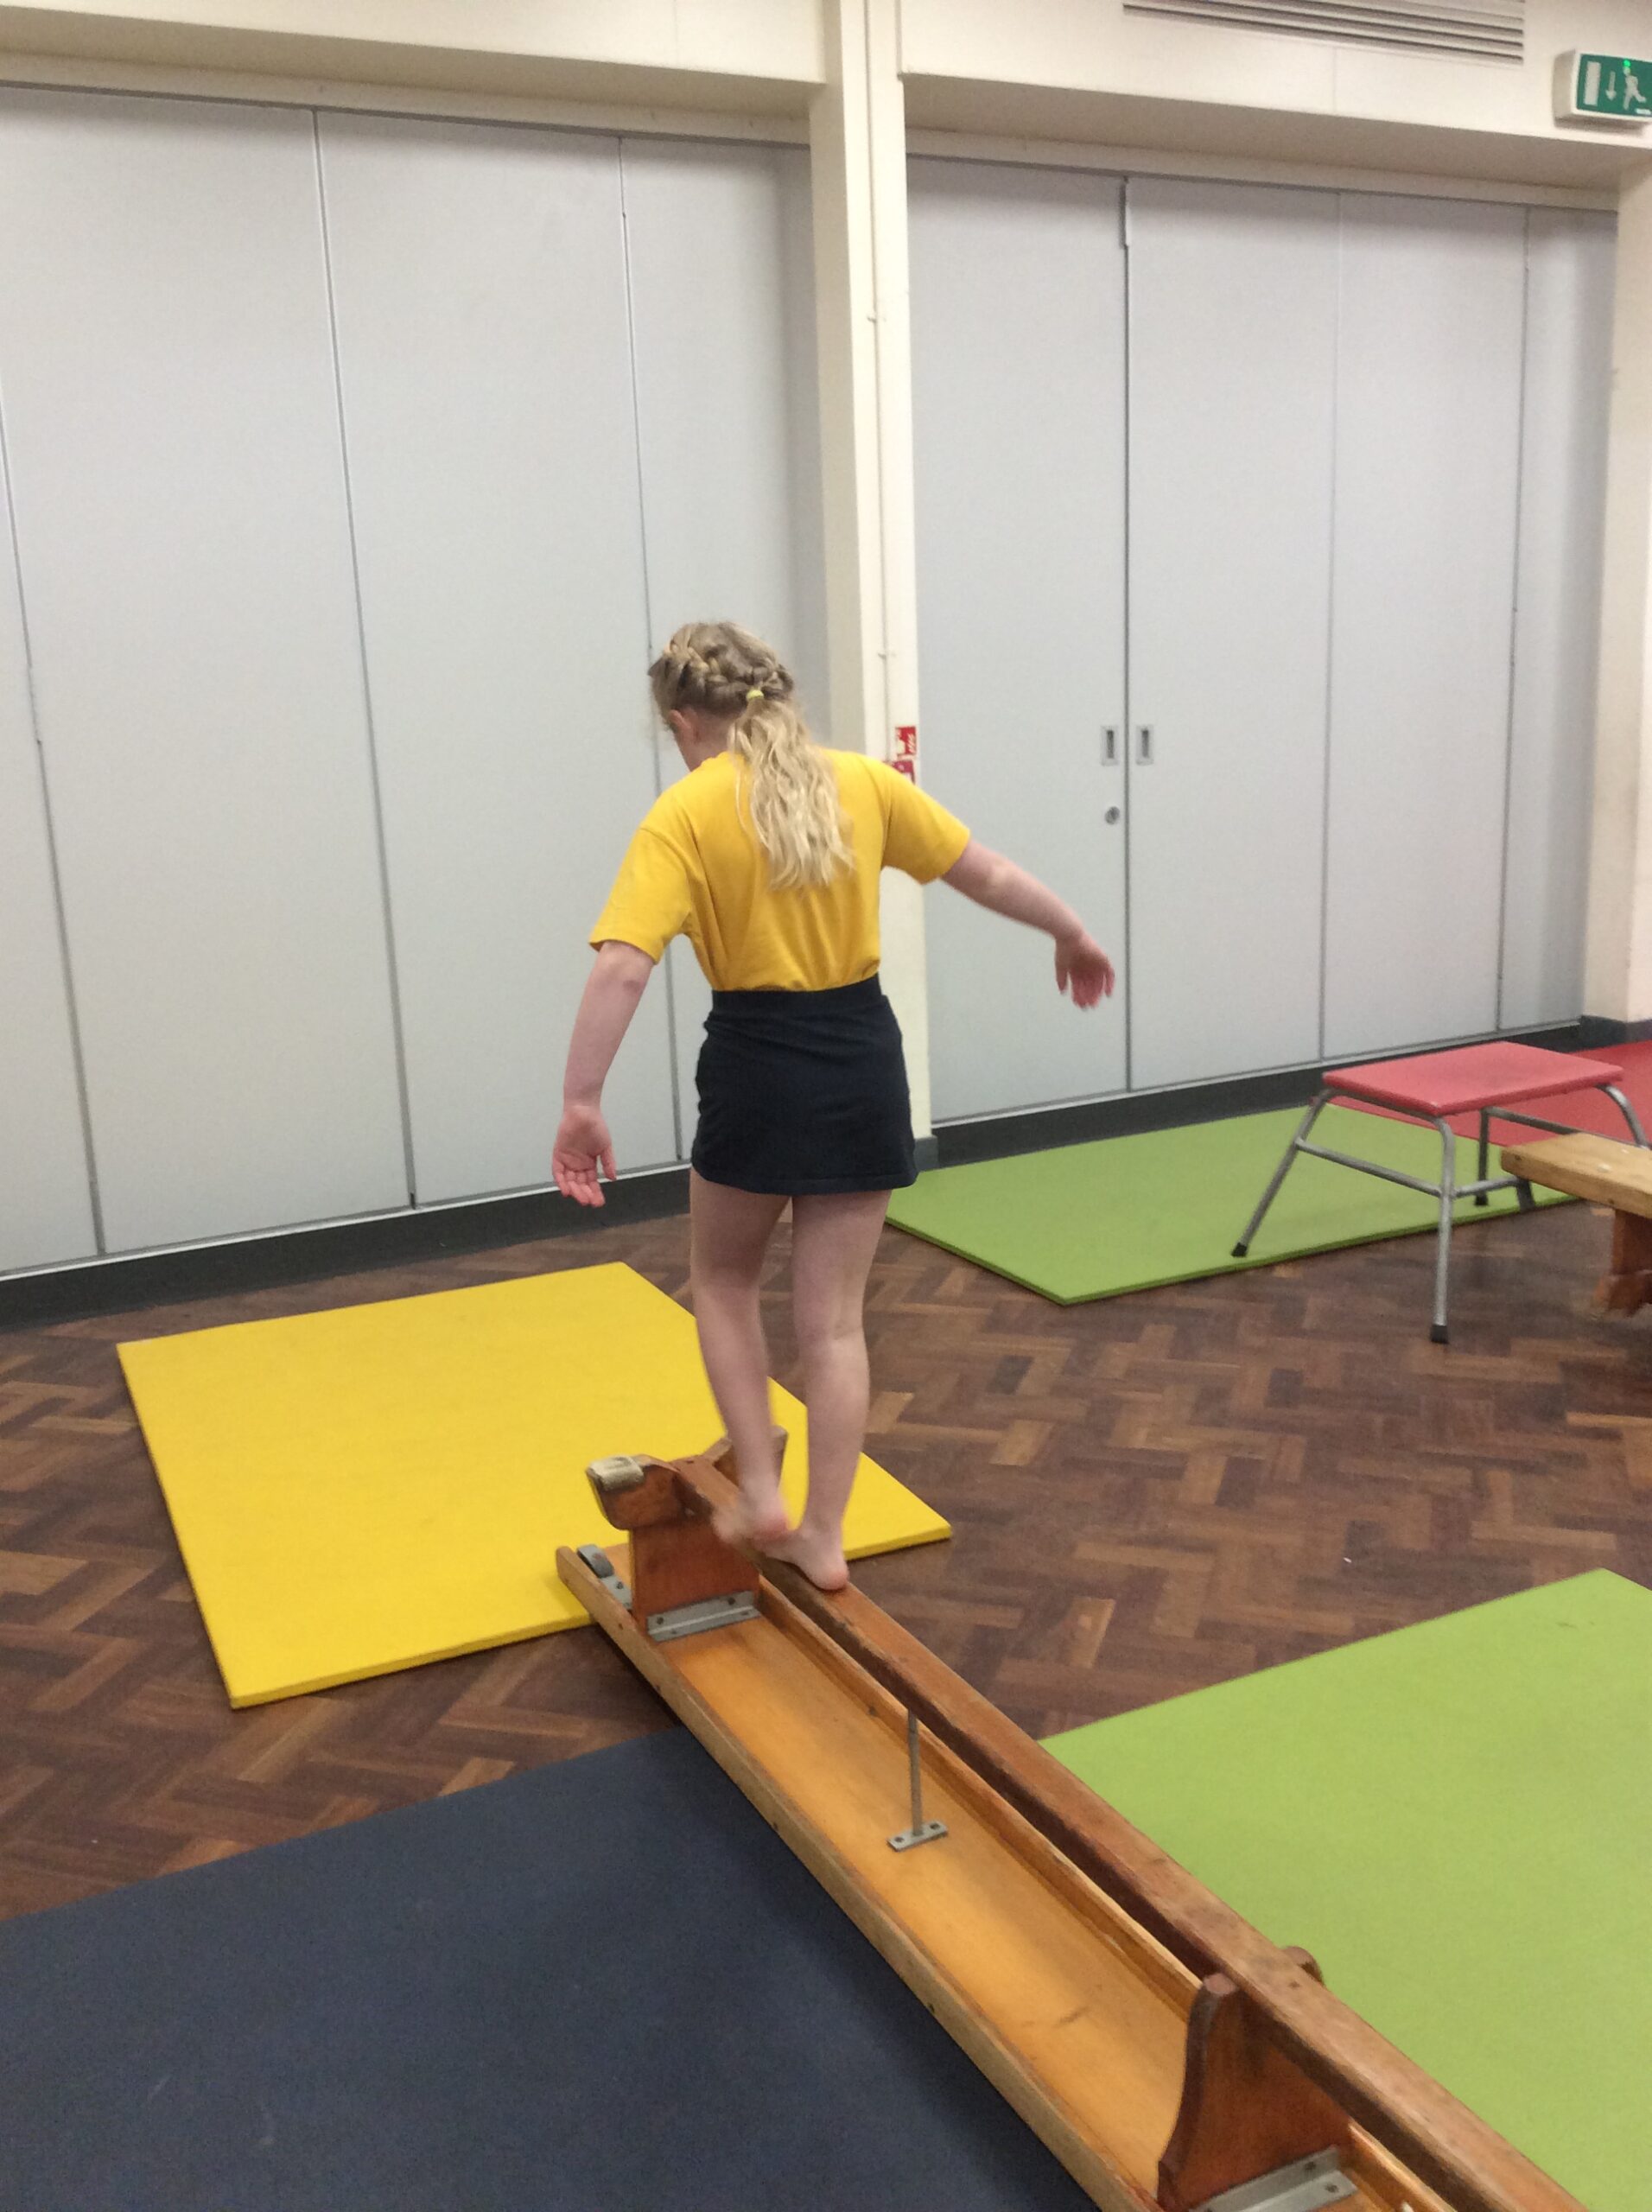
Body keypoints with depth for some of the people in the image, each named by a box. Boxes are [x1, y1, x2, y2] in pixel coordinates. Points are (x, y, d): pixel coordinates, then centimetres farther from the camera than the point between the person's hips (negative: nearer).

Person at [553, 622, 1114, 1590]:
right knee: (835, 1317, 12)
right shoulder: (862, 782, 2)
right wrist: (1073, 935, 24)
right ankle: (824, 1536, 20)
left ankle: (762, 1497, 19)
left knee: (724, 1280, 23)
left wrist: (582, 1103, -18)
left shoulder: (686, 814, -9)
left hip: (755, 1068, -3)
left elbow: (623, 968, -20)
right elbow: (987, 874, 8)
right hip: (863, 1060, 3)